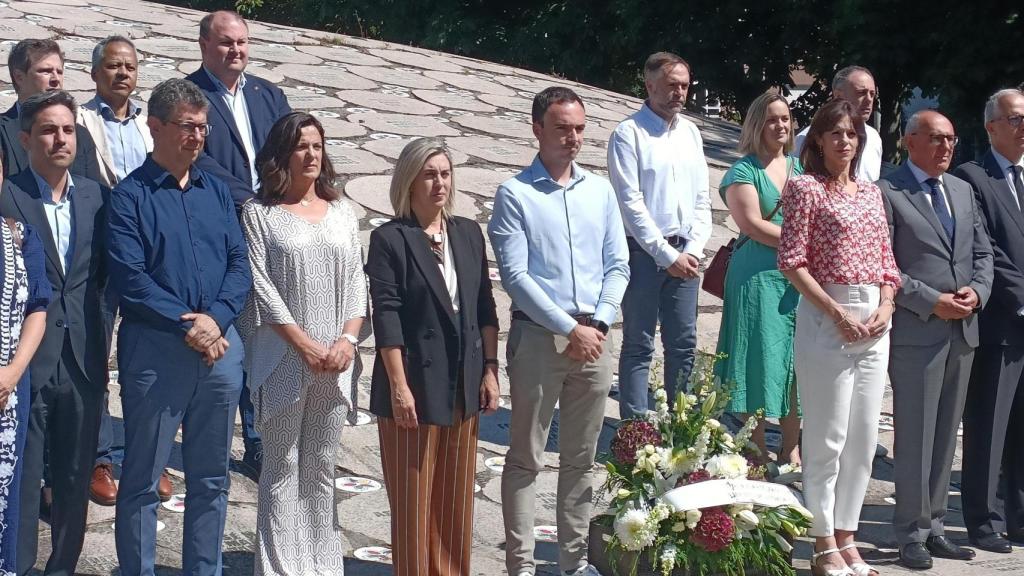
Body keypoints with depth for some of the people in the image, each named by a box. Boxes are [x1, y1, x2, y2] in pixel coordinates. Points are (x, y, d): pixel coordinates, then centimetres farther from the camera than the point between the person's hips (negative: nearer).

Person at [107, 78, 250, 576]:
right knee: (142, 480, 2)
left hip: (220, 346, 5)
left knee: (211, 478, 12)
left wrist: (216, 318, -11)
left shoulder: (216, 191, 12)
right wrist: (187, 326, -16)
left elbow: (240, 263, 6)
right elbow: (130, 278, -12)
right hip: (155, 350, -5)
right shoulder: (130, 196, -3)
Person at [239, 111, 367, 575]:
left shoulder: (341, 214, 13)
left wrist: (348, 337, -6)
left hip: (336, 360, 4)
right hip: (283, 358, -4)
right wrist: (305, 343, -13)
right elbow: (260, 285, -8)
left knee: (321, 468, 10)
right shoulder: (259, 213, -1)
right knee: (283, 469, 0)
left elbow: (356, 280, 9)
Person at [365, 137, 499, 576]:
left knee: (456, 497, 11)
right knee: (413, 499, 2)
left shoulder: (468, 234, 8)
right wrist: (399, 386, -16)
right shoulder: (389, 240, -8)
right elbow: (386, 317, -12)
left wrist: (490, 370, 7)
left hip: (463, 386, 5)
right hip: (415, 385, -5)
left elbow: (485, 307, 11)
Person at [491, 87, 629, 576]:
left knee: (581, 458, 11)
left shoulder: (600, 190, 10)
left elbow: (617, 266, 10)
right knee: (525, 459, 1)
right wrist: (570, 329, -13)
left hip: (594, 338, 5)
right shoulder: (515, 194, -5)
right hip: (538, 336, -4)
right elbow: (515, 275, -10)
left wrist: (599, 322, -6)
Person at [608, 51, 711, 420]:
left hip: (685, 254, 6)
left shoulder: (690, 133, 13)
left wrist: (693, 249, -1)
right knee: (639, 346, 0)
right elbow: (630, 203, -11)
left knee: (684, 345, 8)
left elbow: (702, 198, 13)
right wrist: (667, 255, -12)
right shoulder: (630, 134, -5)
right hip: (645, 252, -6)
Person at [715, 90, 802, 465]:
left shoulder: (799, 168, 15)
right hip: (759, 277, -5)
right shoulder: (745, 171, -2)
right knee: (762, 359, -3)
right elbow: (751, 225, -13)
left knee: (795, 362, 6)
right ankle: (758, 451, 5)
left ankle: (791, 448, 14)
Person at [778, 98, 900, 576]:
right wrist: (838, 313, -13)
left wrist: (885, 307, -2)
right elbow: (792, 262, -9)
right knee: (827, 437, -1)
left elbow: (886, 259, 15)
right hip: (826, 317, -6)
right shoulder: (805, 187, -3)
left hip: (875, 322, 6)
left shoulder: (871, 192, 15)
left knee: (863, 436, 9)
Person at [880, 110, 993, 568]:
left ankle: (934, 527, 20)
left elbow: (982, 251, 16)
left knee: (945, 436, 12)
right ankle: (912, 534, 8)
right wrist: (932, 302, -16)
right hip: (916, 332, -6)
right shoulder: (887, 193, -7)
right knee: (915, 436, -1)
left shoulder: (963, 190, 15)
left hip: (963, 332, 6)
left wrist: (977, 291, -3)